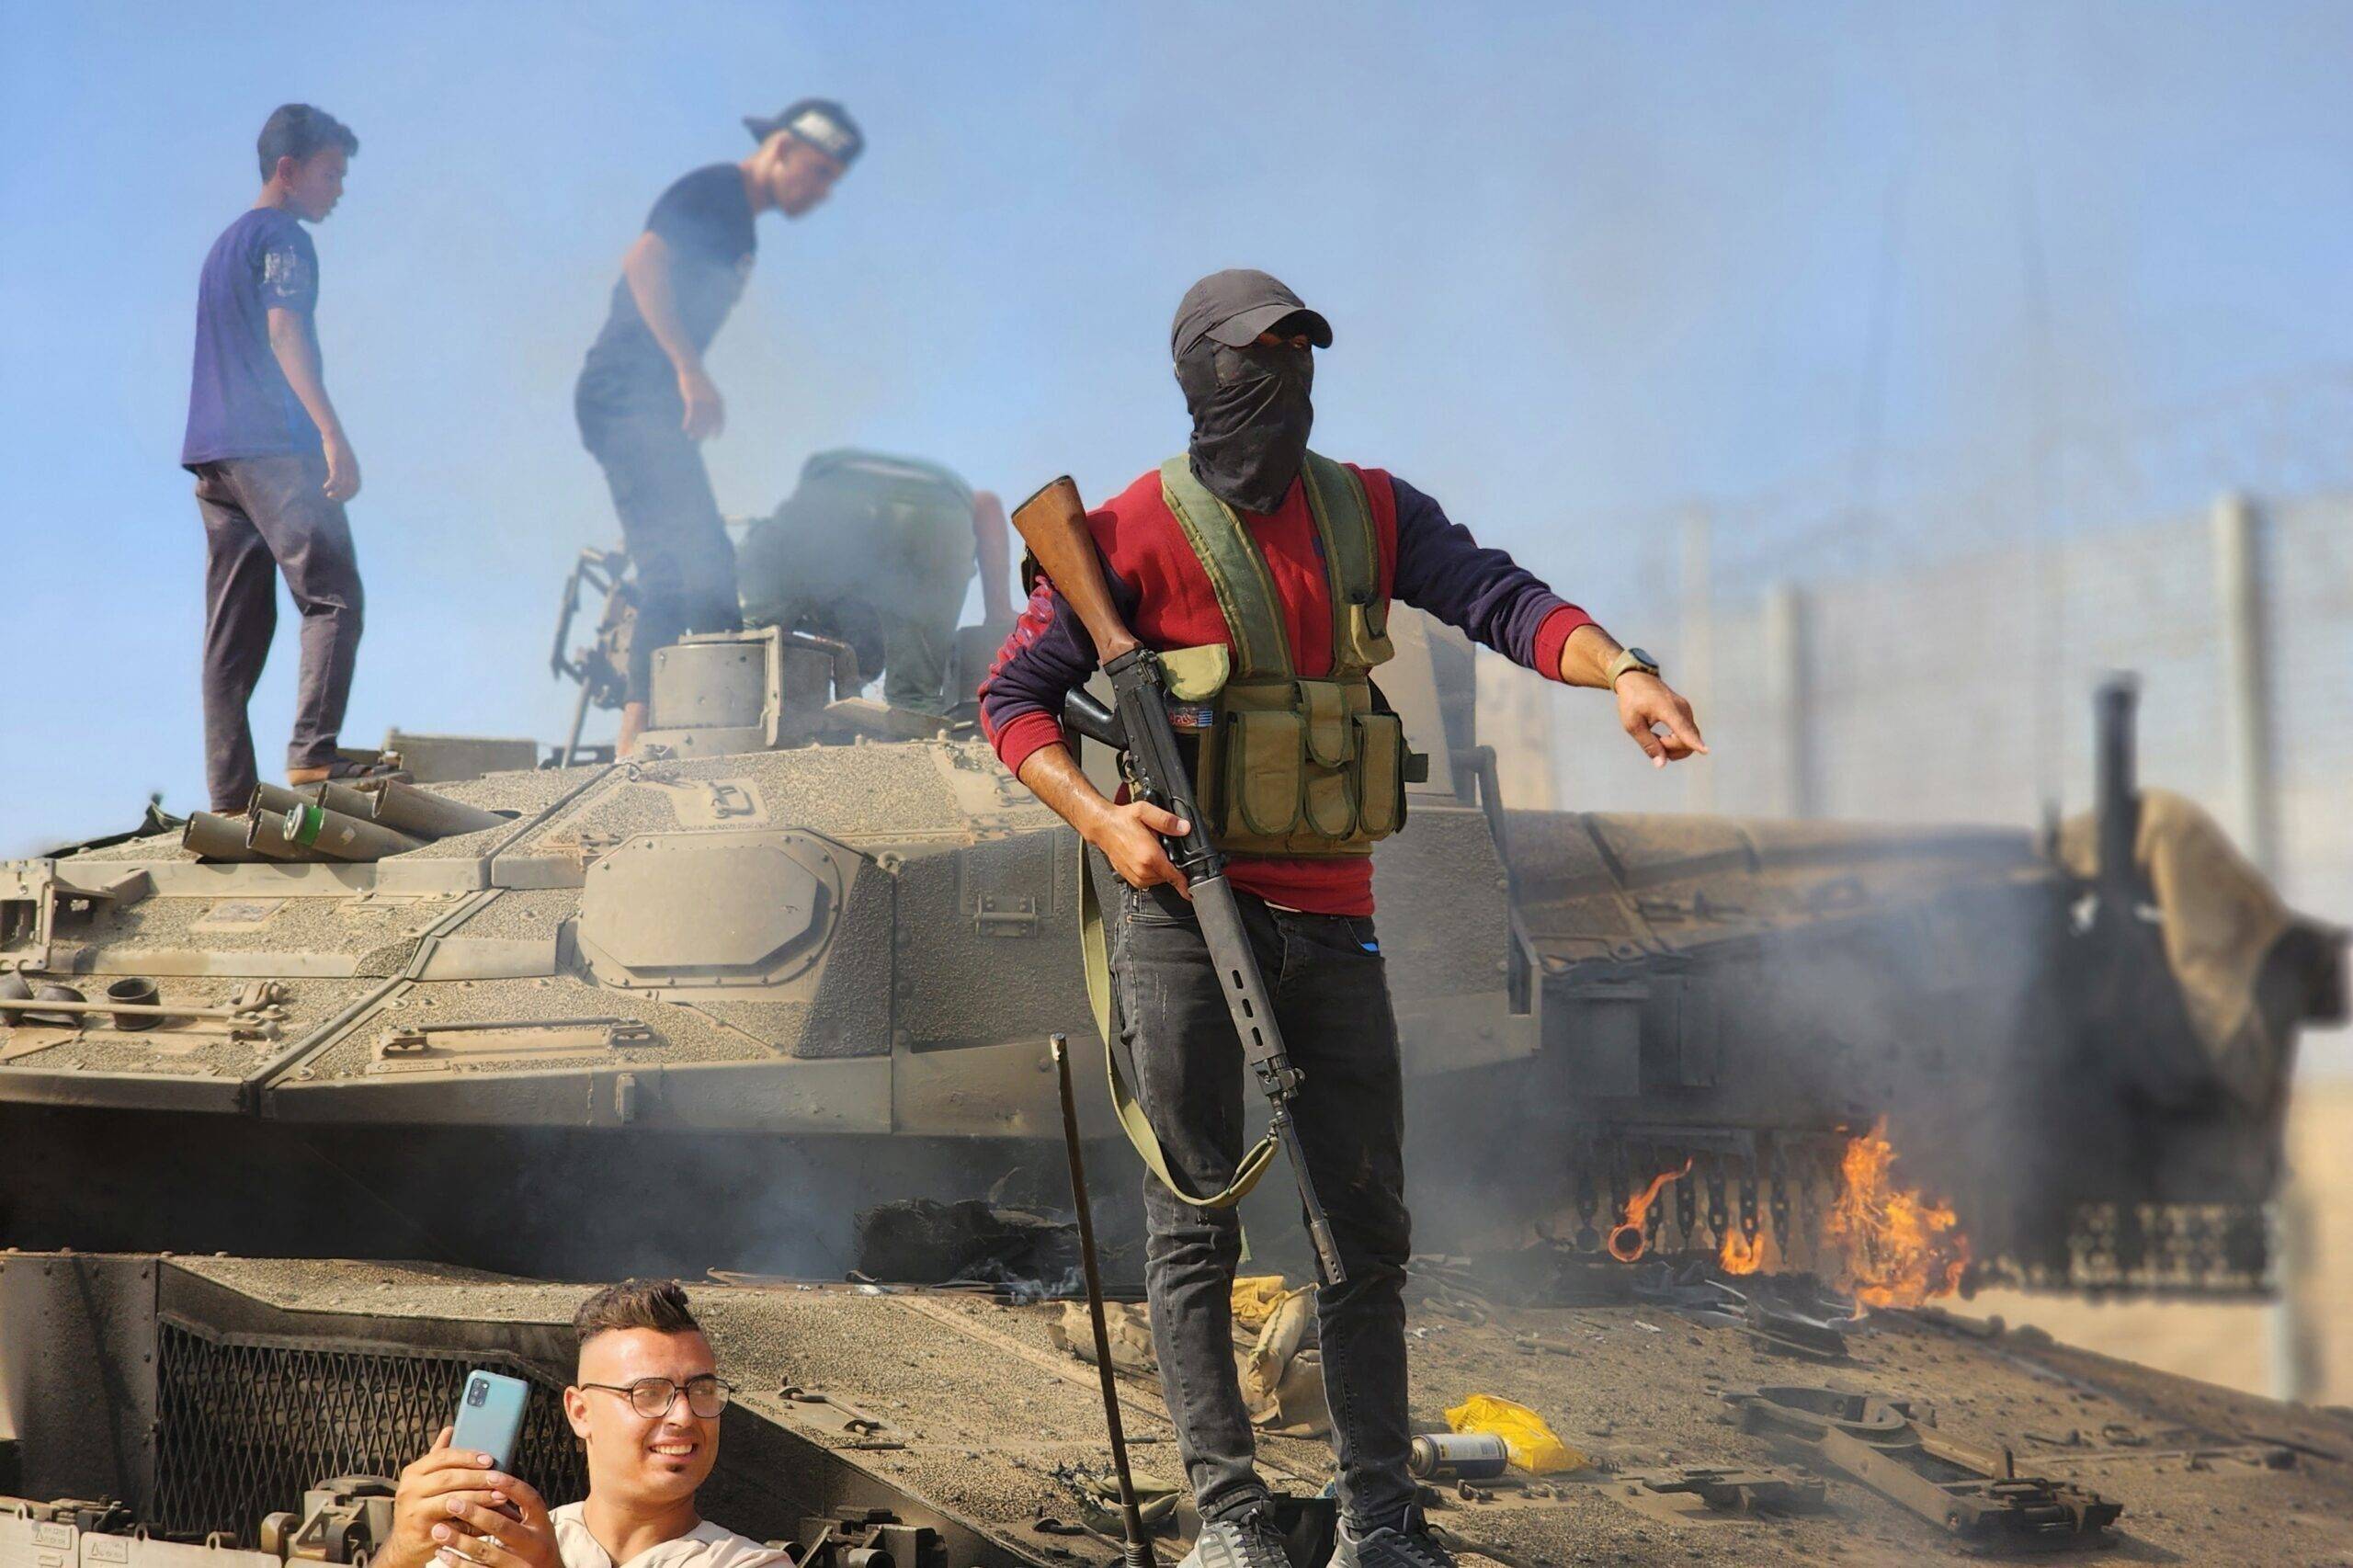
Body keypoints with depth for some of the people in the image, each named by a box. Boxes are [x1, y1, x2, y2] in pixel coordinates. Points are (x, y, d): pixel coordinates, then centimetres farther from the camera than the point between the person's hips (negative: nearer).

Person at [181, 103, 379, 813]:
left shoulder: (225, 242, 26)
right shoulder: (282, 237, -2)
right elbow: (285, 334, -16)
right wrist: (333, 435, -23)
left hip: (212, 453, 9)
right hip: (274, 447, -9)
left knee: (235, 632, 4)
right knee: (332, 598, -11)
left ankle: (229, 795, -1)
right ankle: (311, 753, -23)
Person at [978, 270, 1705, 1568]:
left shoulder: (1372, 512, 9)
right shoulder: (1136, 532, -3)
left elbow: (1498, 598, -5)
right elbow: (1015, 694, -1)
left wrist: (1620, 671, -24)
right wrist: (1099, 819, -16)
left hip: (1331, 914, 4)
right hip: (1185, 911, -4)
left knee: (1365, 1218, 6)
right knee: (1197, 1218, -2)